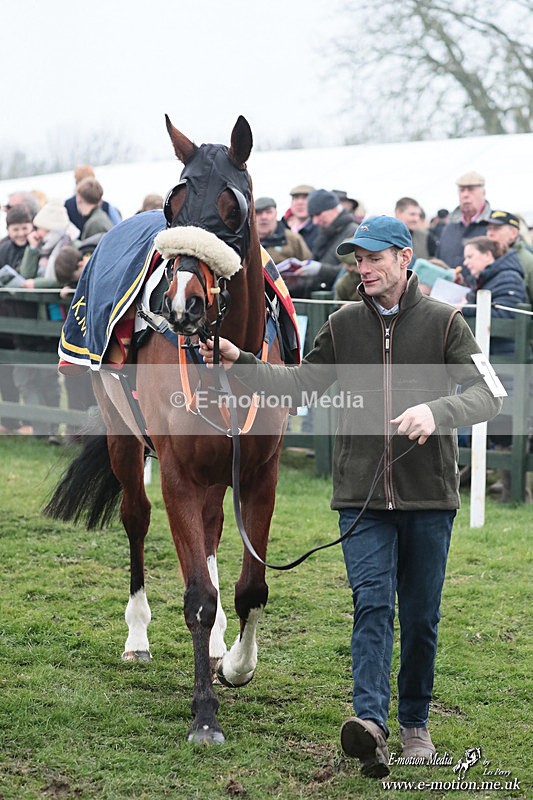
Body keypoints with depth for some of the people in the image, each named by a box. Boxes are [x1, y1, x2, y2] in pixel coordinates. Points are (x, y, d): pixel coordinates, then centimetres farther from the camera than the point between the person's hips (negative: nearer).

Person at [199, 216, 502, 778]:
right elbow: (300, 383, 15)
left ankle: (415, 725, 22)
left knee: (421, 616, 8)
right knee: (372, 604, -12)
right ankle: (370, 721, -23)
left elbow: (486, 395, -9)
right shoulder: (344, 326, 8)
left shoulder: (443, 323, -2)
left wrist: (436, 410, -28)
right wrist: (239, 363, 2)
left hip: (428, 498, -1)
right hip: (362, 496, 1)